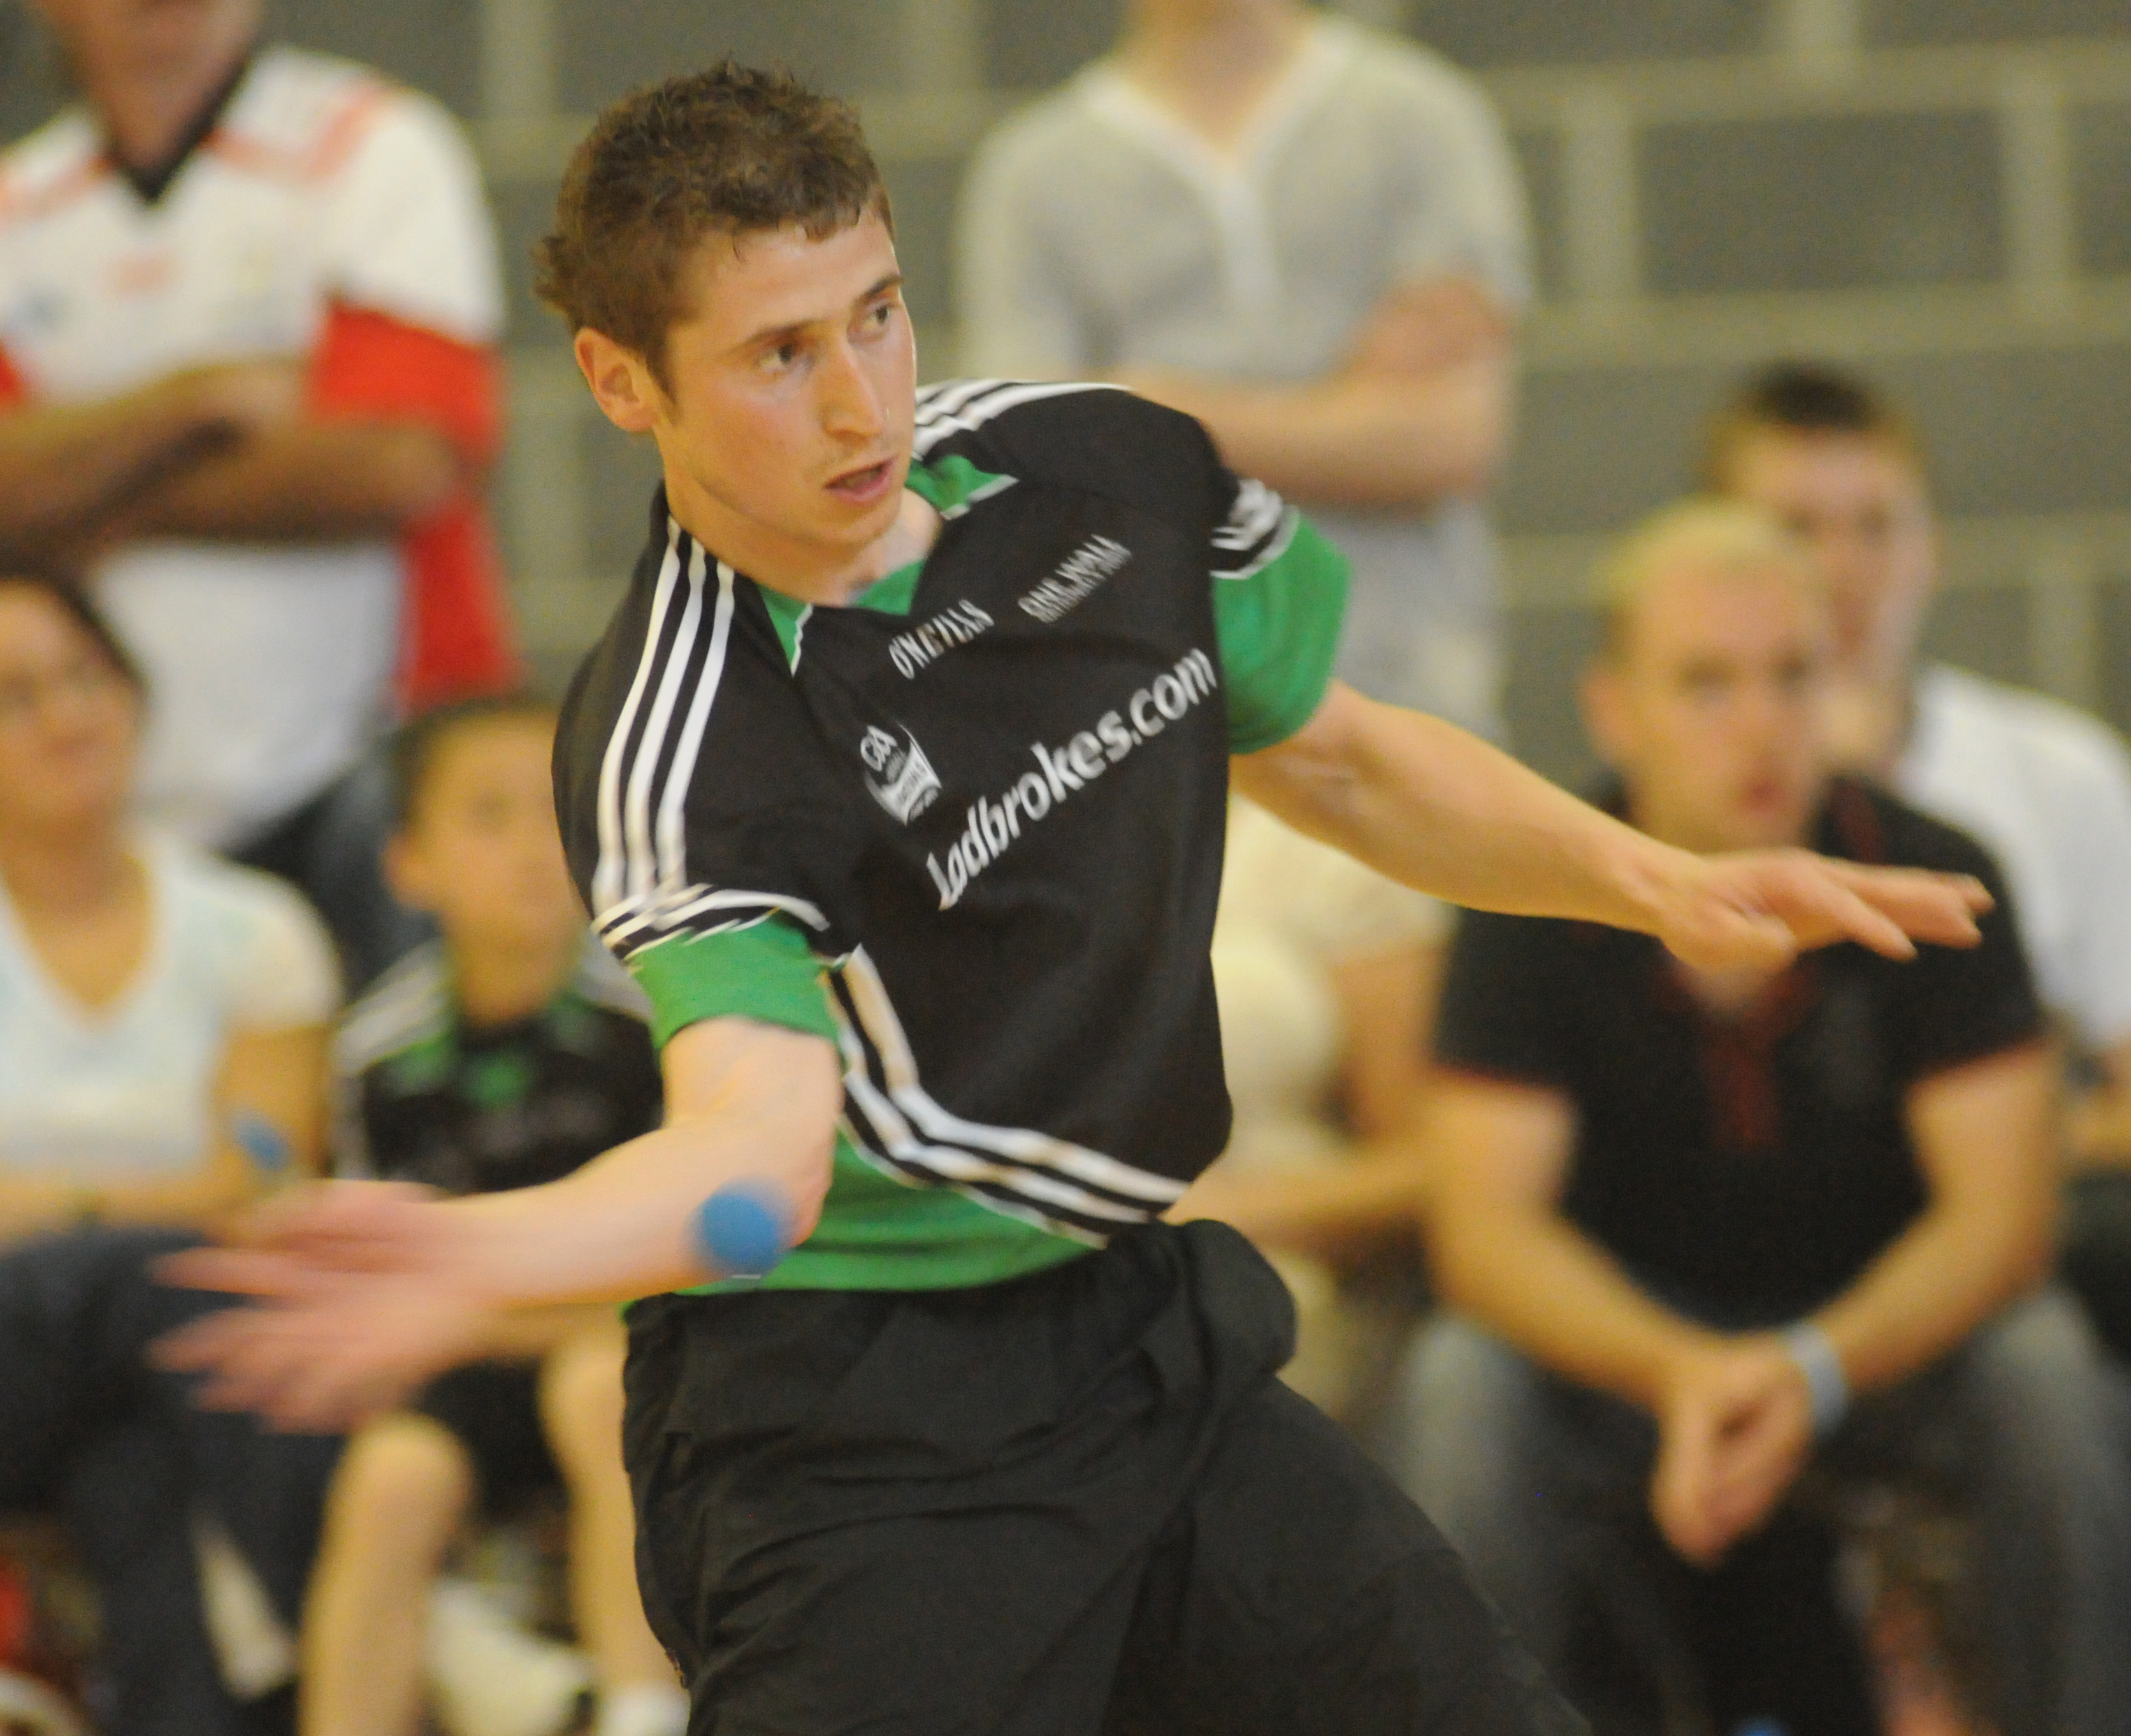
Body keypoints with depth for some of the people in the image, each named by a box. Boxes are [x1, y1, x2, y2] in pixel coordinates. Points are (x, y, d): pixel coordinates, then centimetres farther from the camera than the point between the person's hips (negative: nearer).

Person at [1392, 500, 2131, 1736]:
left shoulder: (1930, 881, -15)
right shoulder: (1535, 907, -15)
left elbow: (2002, 1213, -21)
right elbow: (1486, 1226, -22)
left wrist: (1812, 1374, -40)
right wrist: (1680, 1375, -42)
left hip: (1884, 1324, 0)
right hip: (1628, 1339, 0)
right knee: (1466, 1383, -30)